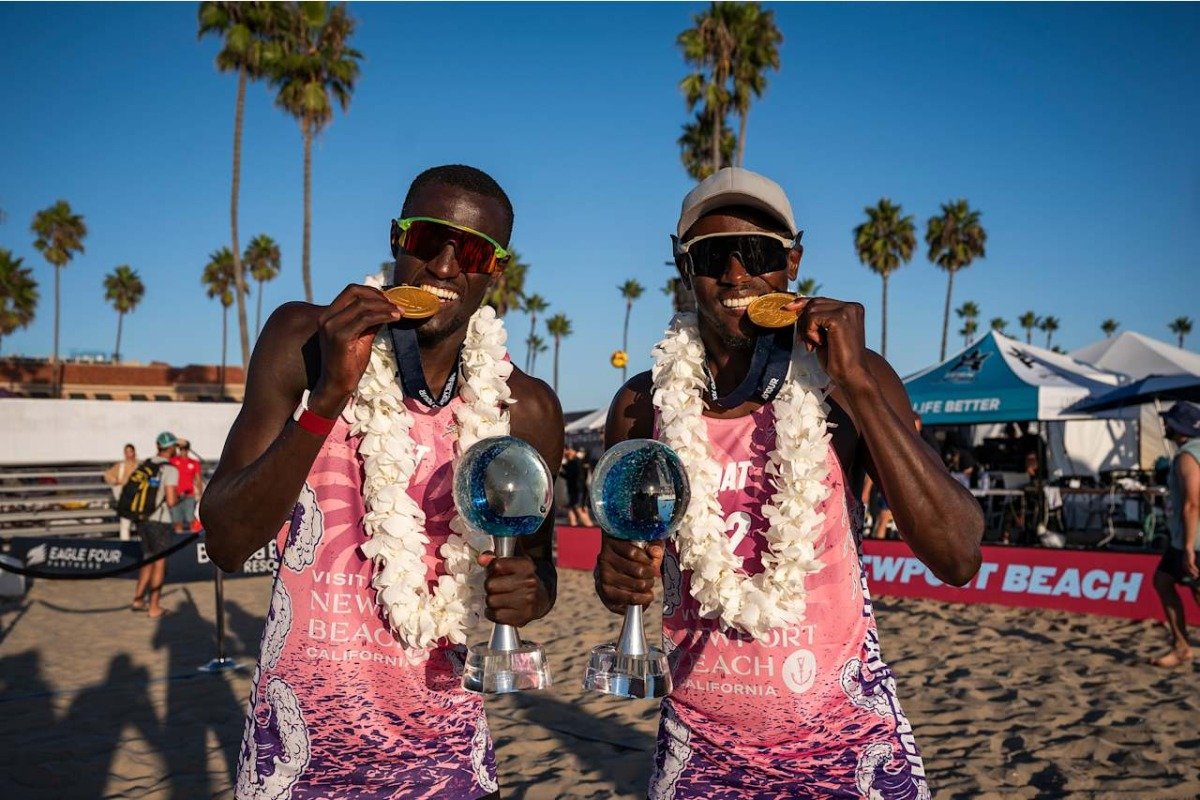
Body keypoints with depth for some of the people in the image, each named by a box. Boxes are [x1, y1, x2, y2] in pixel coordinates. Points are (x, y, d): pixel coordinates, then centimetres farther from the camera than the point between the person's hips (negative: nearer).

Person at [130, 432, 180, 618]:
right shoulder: (170, 470, -14)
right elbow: (171, 501, -20)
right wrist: (178, 498, 2)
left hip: (142, 519, 7)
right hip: (160, 521, -7)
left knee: (148, 559, 20)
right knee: (159, 563, 3)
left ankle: (137, 600, 23)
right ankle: (154, 608, 8)